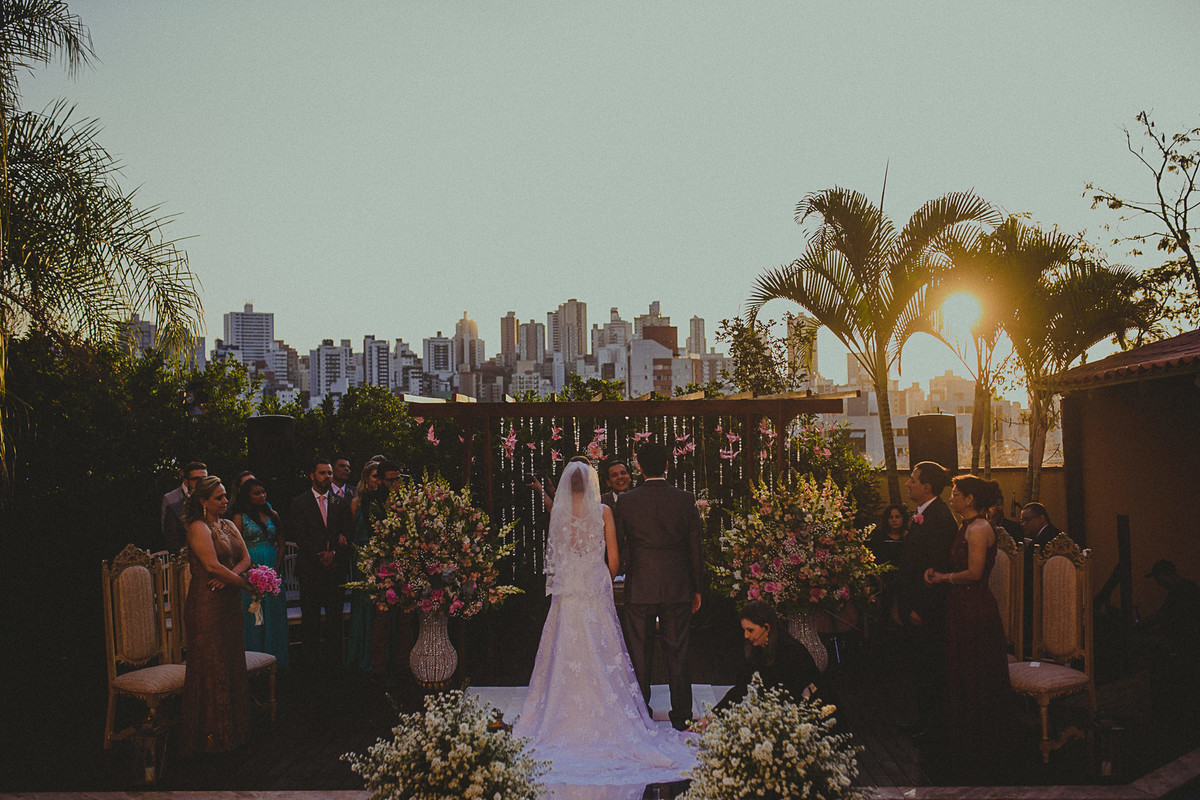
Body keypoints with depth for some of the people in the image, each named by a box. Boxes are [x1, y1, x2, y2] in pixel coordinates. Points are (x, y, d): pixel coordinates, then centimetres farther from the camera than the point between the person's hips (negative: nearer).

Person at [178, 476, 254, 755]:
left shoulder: (228, 525, 13)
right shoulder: (198, 528, -13)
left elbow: (245, 558, 8)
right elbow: (212, 566, -22)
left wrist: (230, 575, -12)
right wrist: (245, 584, -16)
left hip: (229, 604, 8)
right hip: (207, 605, -8)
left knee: (231, 664, 13)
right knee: (211, 667, -1)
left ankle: (232, 727, 24)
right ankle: (212, 735, 9)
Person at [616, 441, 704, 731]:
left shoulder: (626, 501, -6)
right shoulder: (685, 500, -4)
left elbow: (618, 545, 1)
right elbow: (695, 548, 0)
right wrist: (696, 589, 8)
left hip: (639, 588, -1)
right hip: (677, 588, 1)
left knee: (640, 654, 9)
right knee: (677, 653, 10)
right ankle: (681, 715, 16)